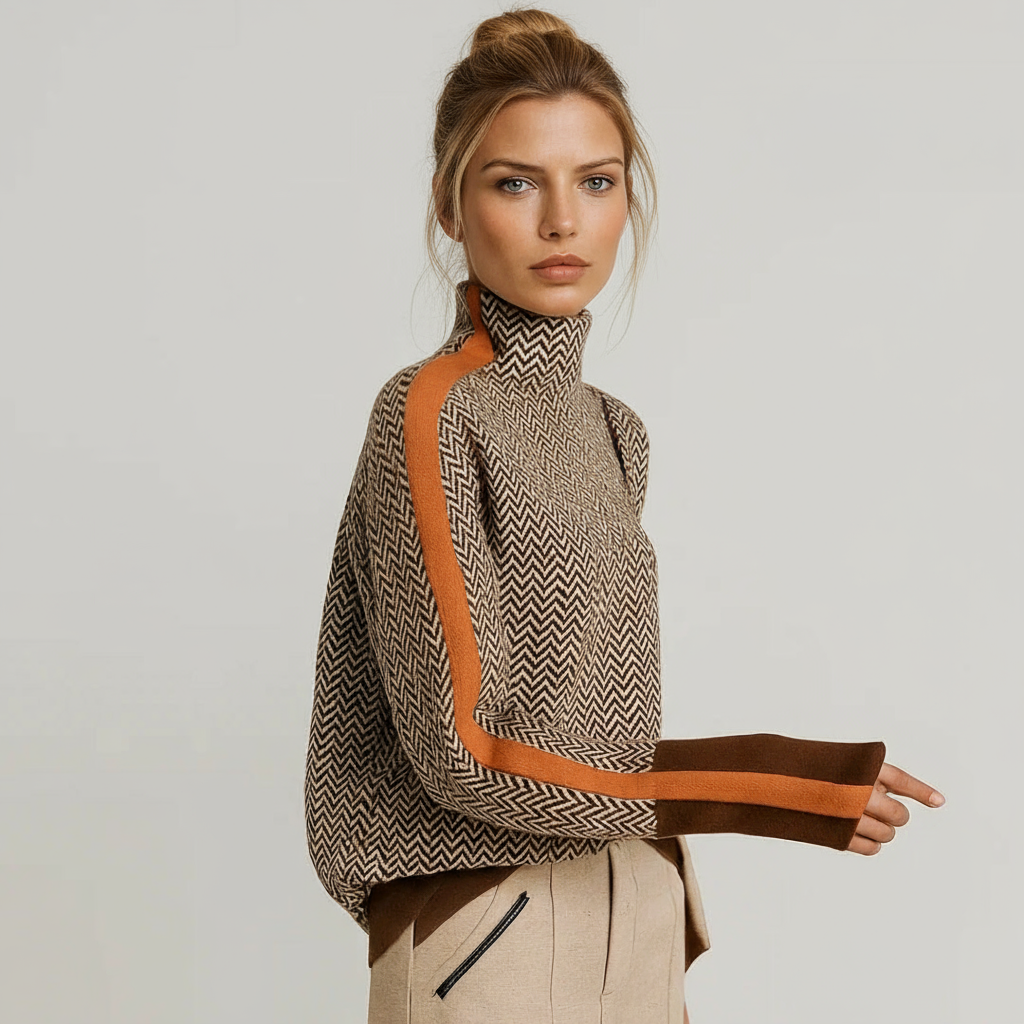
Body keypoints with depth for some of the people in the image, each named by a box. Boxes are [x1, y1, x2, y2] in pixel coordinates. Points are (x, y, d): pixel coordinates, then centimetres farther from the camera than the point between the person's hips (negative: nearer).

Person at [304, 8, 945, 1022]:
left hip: (636, 930, 6)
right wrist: (777, 784, -14)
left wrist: (667, 920, 10)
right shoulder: (432, 415, -13)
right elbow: (465, 748, -17)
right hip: (488, 931, -6)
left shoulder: (609, 428, 8)